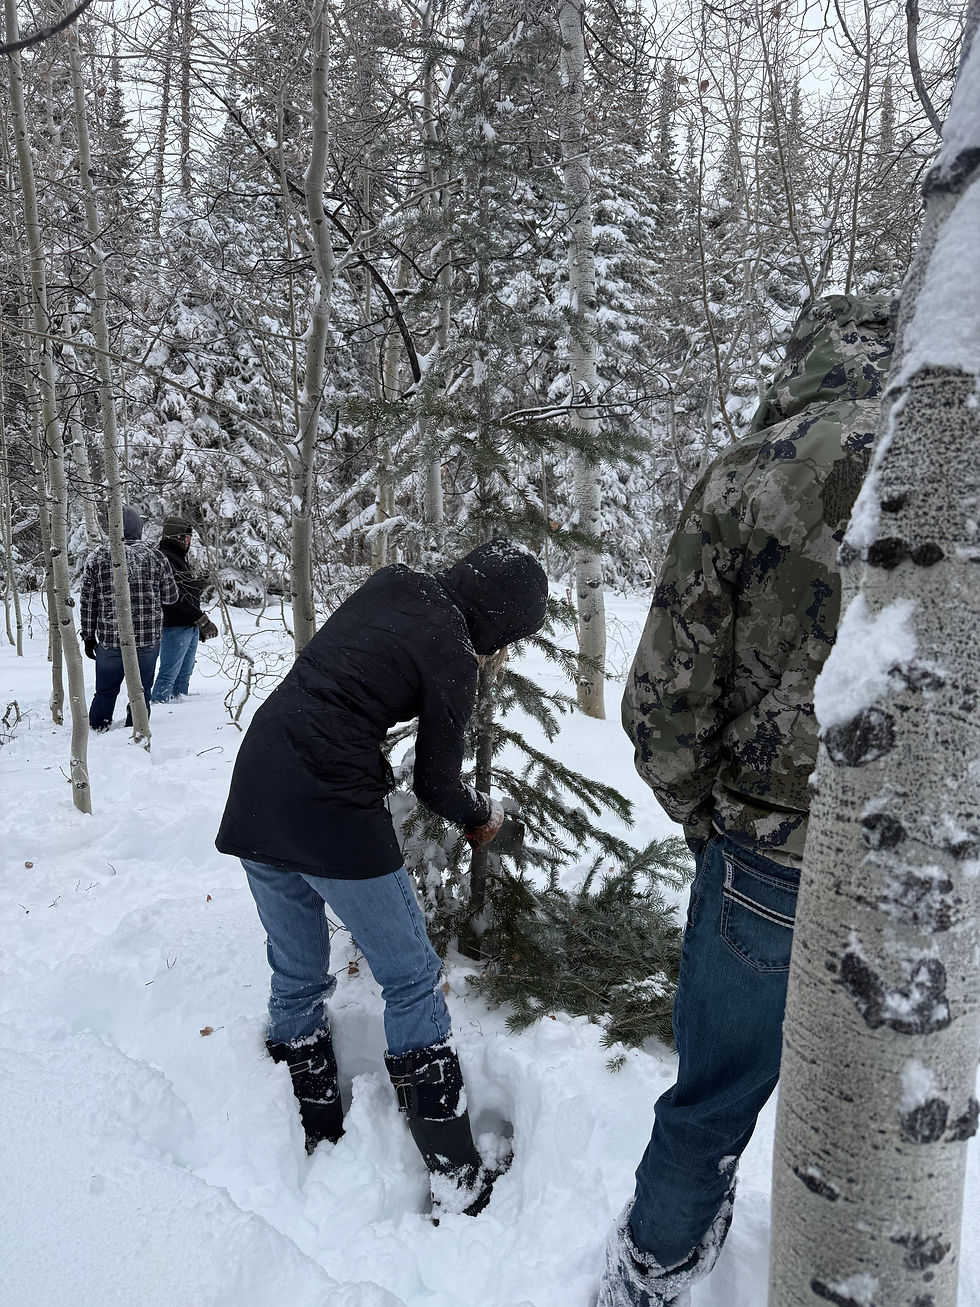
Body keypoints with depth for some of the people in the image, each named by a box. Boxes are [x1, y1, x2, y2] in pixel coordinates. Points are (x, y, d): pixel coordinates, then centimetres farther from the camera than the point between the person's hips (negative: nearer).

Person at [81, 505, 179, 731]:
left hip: (109, 641, 1)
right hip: (148, 640, -1)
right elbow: (171, 597, 4)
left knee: (105, 693, 15)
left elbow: (88, 602, 4)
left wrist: (88, 636, 12)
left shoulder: (99, 558, 0)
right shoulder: (155, 557, -3)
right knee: (141, 693, 9)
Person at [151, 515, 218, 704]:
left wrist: (200, 624, 22)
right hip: (175, 626, -10)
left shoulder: (180, 558, 17)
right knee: (169, 673, -7)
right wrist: (201, 618, -20)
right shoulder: (164, 558, -14)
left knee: (184, 674, 14)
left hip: (191, 626, 10)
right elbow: (175, 596, -21)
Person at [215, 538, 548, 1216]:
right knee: (413, 980, 6)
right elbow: (436, 784, -1)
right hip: (331, 811, -8)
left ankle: (318, 1141, 35)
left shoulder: (391, 582, 9)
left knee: (297, 977, 19)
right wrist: (484, 815, 19)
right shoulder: (453, 657, -9)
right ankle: (456, 1179, 15)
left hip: (253, 791, 8)